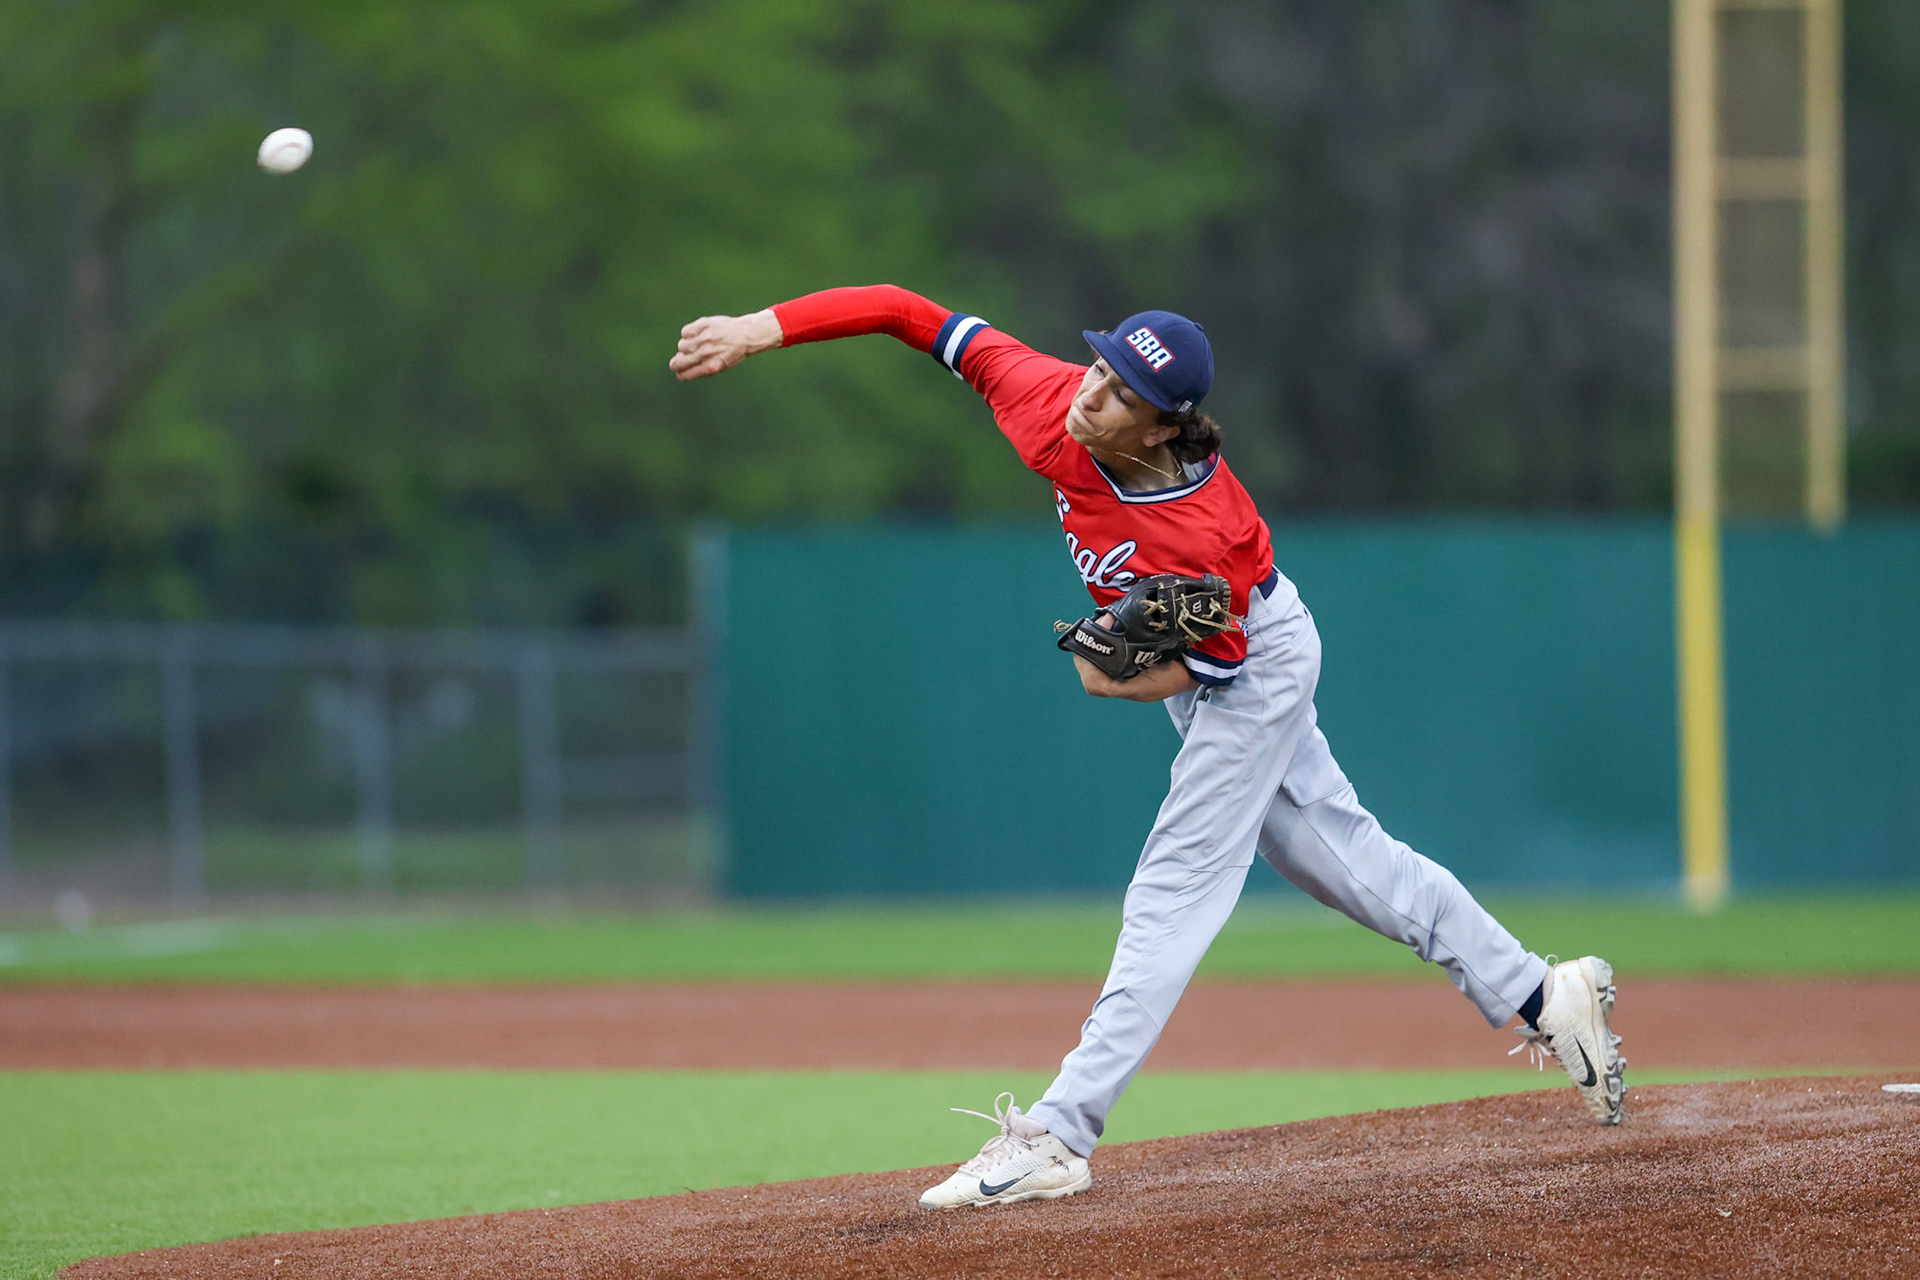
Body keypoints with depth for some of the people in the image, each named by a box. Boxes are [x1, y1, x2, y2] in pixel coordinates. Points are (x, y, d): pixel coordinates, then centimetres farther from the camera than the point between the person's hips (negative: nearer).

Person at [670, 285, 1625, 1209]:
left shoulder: (1200, 535, -39)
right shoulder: (1046, 402, -26)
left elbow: (1215, 657, -22)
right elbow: (917, 319, -21)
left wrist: (1132, 680, -39)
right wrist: (762, 329, -29)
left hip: (1253, 662, -8)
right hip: (1181, 665, 8)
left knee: (1176, 887, -9)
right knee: (1336, 851, 17)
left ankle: (1058, 1137, -12)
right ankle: (1538, 995, 29)